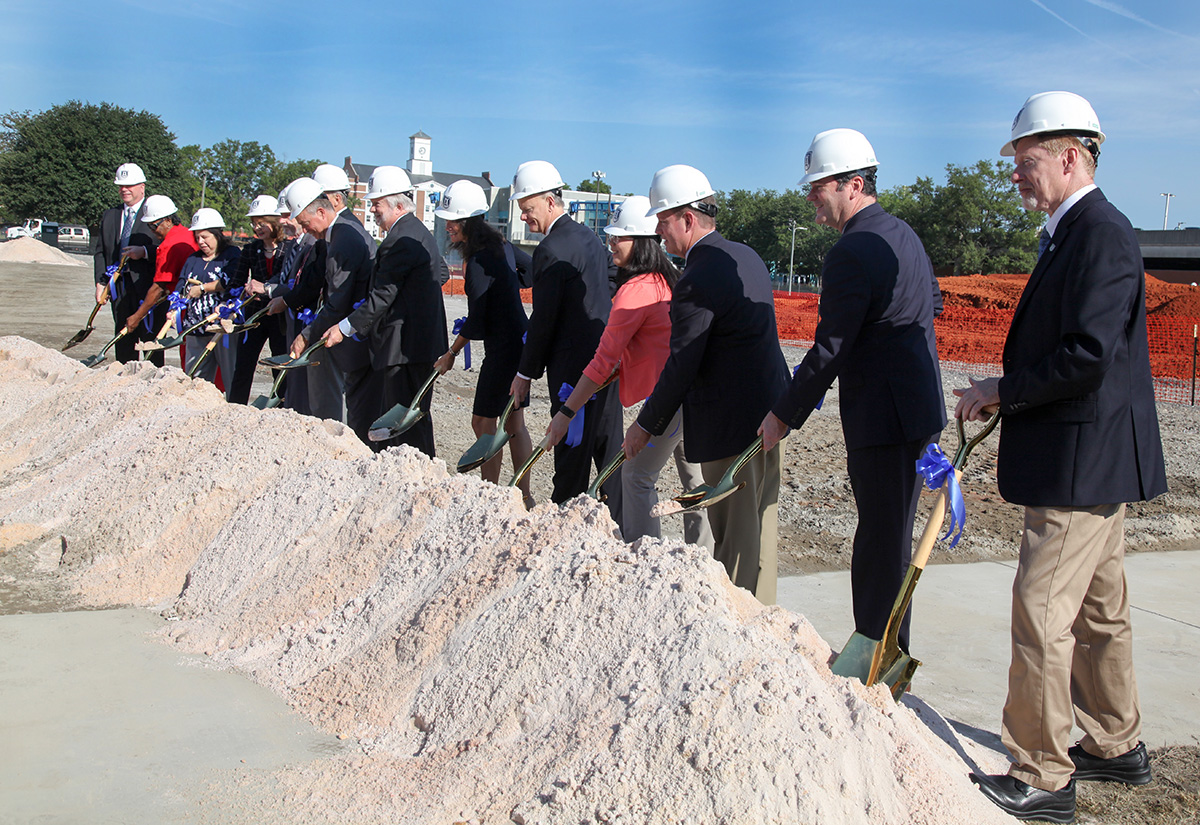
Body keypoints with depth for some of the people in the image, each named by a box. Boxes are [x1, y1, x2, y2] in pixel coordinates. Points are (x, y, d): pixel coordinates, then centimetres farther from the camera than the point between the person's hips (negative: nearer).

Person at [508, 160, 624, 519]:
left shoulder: (551, 249, -15)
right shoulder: (588, 236, 12)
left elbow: (544, 318, -14)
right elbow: (614, 280, 19)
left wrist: (526, 372, -6)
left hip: (574, 363, -9)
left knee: (572, 452, -2)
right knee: (608, 446, 14)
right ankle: (616, 523, 22)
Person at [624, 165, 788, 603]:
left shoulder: (697, 280, -19)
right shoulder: (748, 258, 10)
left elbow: (682, 365, -18)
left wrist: (646, 425, -7)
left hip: (729, 426, -9)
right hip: (768, 411, 10)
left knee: (734, 534, 0)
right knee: (760, 524, 18)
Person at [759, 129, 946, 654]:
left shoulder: (852, 253, -18)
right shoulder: (903, 234, 12)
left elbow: (831, 349, -18)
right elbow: (930, 301, 24)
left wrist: (784, 414, -9)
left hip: (884, 418, -10)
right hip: (920, 408, 10)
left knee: (882, 547, -3)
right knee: (890, 540, 17)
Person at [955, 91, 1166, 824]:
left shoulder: (1101, 233, -17)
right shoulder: (1077, 233, 14)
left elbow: (1088, 355, -26)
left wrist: (1004, 391, -15)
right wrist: (1009, 398, 9)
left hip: (1083, 463, -11)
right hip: (1091, 459, 11)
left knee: (1042, 617, -6)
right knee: (1099, 611, 19)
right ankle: (1117, 747, 34)